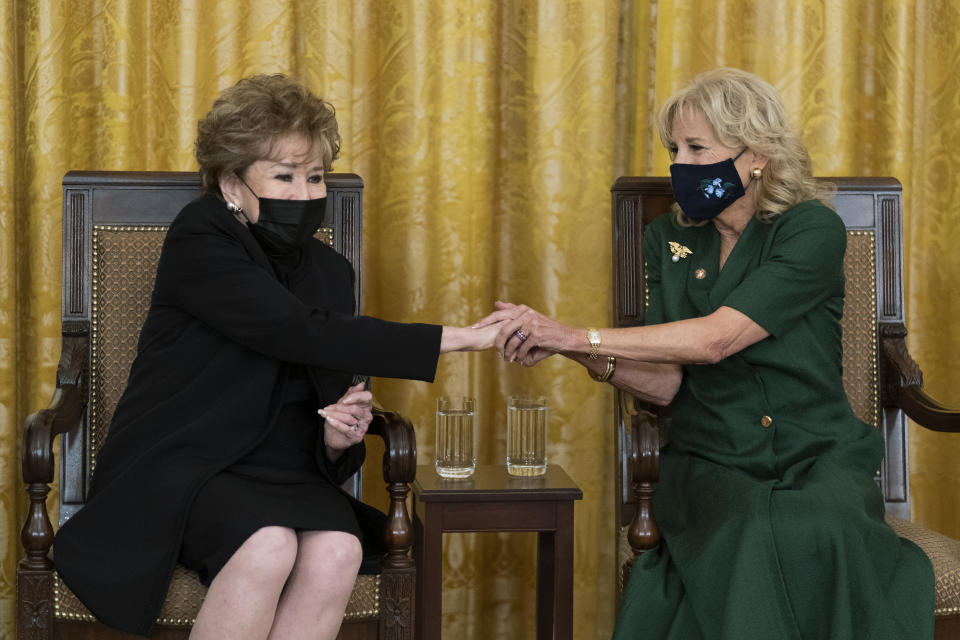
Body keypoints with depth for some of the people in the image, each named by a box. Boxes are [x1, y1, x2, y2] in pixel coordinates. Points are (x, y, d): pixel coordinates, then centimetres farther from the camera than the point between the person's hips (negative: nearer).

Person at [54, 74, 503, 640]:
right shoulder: (200, 243, -8)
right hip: (186, 468, -5)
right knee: (269, 545, -34)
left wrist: (339, 442, -10)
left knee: (337, 550, -27)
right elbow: (304, 334, -23)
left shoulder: (329, 270, 12)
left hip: (289, 474, 5)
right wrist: (459, 339, -25)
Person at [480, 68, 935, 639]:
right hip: (711, 461, 2)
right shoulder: (668, 239, 10)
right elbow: (666, 385, 3)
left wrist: (577, 336, -21)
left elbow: (716, 339, -19)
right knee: (750, 544, -33)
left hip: (818, 457, -2)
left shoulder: (812, 229, -6)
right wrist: (582, 355, -15)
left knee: (816, 535, -35)